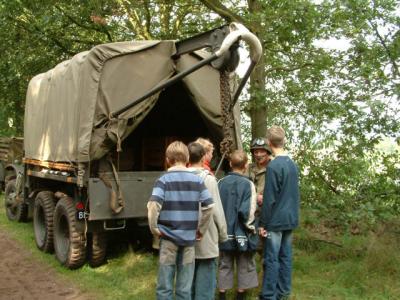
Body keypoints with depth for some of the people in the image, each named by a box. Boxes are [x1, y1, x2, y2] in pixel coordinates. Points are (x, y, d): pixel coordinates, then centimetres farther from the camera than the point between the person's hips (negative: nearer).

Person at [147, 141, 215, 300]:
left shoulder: (163, 180, -6)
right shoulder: (197, 180, 2)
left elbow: (153, 205, -20)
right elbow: (209, 206, -3)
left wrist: (154, 228, -7)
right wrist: (200, 229, 8)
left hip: (168, 237, -2)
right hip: (189, 238, 2)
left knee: (165, 287, 7)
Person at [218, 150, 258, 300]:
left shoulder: (221, 183, -3)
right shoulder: (248, 184, -13)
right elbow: (247, 212, -18)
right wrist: (251, 228, -2)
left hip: (224, 233, 3)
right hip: (242, 234, -3)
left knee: (224, 265, 15)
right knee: (244, 267, 12)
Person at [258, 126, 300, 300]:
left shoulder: (273, 166, -16)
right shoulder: (293, 164, 8)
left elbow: (269, 199, -16)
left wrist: (263, 223, -10)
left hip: (276, 220, -8)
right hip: (290, 219, 8)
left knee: (271, 259, -2)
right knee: (285, 256, 12)